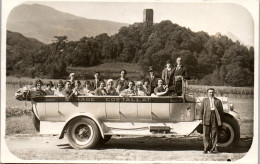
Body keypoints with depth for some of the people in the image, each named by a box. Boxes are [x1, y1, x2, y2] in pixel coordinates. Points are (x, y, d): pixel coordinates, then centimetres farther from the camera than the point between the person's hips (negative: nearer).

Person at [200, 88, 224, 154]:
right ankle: (206, 149, 1)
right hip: (207, 118, 0)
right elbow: (202, 110, 12)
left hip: (215, 118, 0)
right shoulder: (204, 100, 15)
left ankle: (213, 149, 7)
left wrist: (220, 120, 3)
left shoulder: (218, 101, 13)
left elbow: (221, 111, 10)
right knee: (206, 134, -2)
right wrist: (202, 118, 5)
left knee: (214, 134, 2)